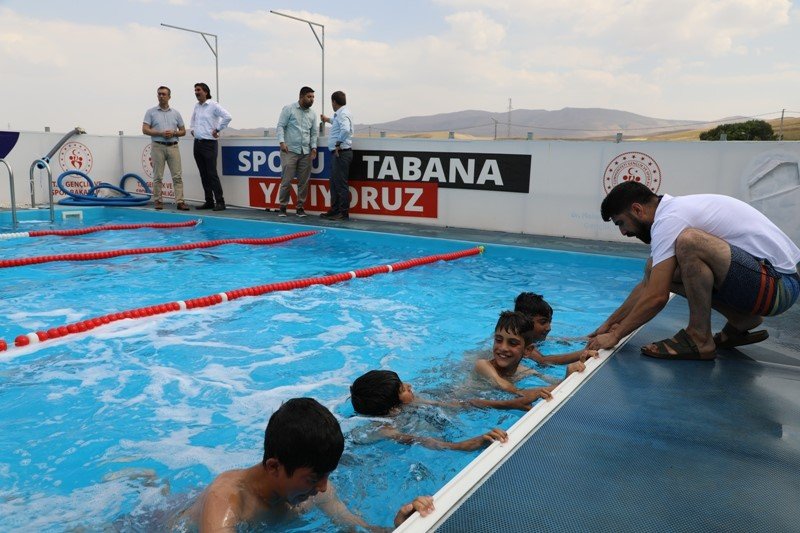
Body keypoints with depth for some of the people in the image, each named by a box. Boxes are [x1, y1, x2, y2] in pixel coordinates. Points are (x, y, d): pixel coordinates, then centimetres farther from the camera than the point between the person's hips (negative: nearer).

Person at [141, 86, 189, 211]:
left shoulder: (175, 113, 12)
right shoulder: (151, 112, 5)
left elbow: (183, 131, 12)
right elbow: (145, 130, -3)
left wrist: (174, 133, -9)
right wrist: (160, 133, -15)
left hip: (173, 147, 2)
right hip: (158, 147, -2)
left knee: (177, 176, -4)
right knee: (158, 176, 1)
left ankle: (179, 202, -6)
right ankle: (158, 201, 10)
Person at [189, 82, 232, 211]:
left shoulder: (213, 105, -8)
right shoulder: (196, 106, 14)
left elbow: (227, 117, -17)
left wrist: (218, 129, -12)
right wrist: (192, 128, 19)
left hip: (209, 143, -7)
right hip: (197, 143, 7)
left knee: (212, 174, -10)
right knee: (203, 175, 8)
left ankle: (220, 202, -6)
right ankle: (209, 201, 14)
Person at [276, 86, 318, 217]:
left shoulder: (312, 113, 14)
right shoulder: (289, 109, 0)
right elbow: (280, 126, -3)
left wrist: (314, 147, 3)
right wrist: (282, 141, -16)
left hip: (306, 152, 4)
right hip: (290, 151, -4)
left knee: (304, 182, 3)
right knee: (286, 180, -6)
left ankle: (300, 207, 12)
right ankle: (282, 207, 4)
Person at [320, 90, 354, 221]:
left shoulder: (343, 114, -14)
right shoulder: (340, 113, 18)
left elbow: (345, 129, -33)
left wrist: (338, 144, -23)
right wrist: (328, 119, 58)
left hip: (341, 153, -10)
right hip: (337, 153, 10)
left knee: (341, 184, -7)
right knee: (334, 183, 14)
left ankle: (344, 213, -3)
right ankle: (335, 210, 21)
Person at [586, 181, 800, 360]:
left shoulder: (668, 219, -16)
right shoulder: (676, 210, 13)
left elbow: (656, 297, -21)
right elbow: (647, 284, 18)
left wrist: (615, 335, -10)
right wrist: (610, 322, 18)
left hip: (778, 285, -10)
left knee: (688, 241, -31)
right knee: (655, 270, 6)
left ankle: (699, 338, -15)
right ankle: (742, 322, 13)